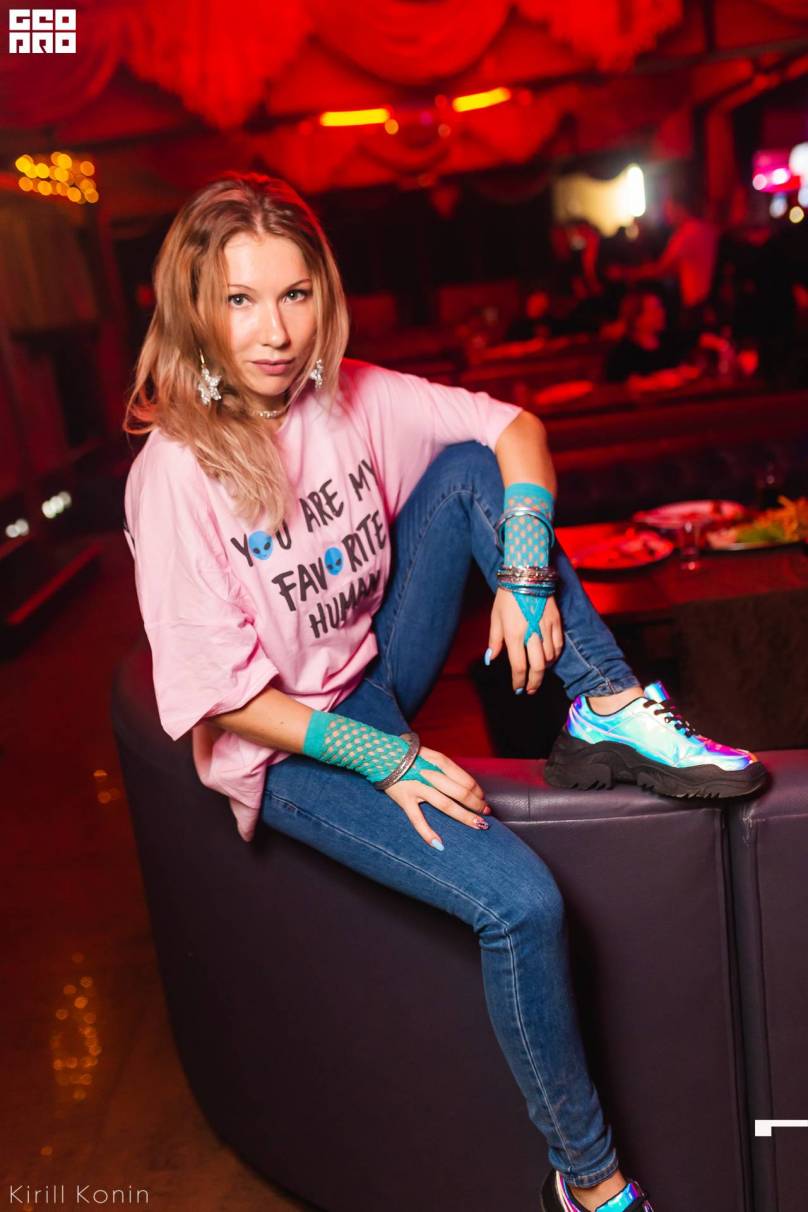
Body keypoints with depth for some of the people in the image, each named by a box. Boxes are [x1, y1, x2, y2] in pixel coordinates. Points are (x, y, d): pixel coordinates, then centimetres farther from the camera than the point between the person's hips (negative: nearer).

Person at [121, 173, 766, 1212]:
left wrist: (523, 570, -20)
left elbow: (517, 429, -3)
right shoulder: (176, 474, -21)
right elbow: (217, 694, -19)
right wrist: (388, 760, -22)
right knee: (520, 902, -23)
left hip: (381, 673, 6)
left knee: (472, 465, -10)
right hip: (291, 746, -6)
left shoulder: (348, 397, -6)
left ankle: (608, 712, -12)